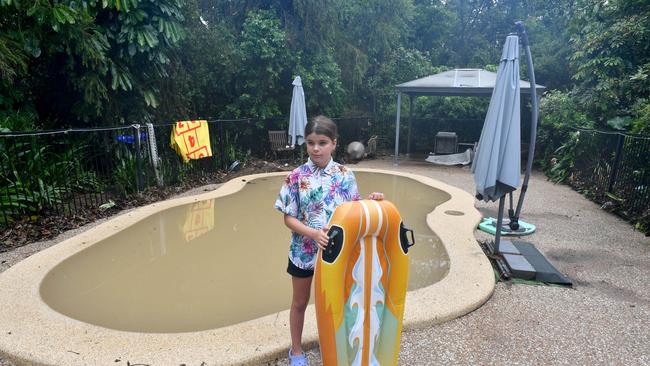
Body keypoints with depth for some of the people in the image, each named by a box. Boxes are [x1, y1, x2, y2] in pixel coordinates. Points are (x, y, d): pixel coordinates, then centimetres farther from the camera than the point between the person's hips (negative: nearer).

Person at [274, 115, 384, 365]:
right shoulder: (297, 176, -12)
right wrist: (313, 233, -26)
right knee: (300, 302, 17)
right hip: (304, 250, -1)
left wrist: (369, 201, -20)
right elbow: (288, 218, -11)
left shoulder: (345, 175, -7)